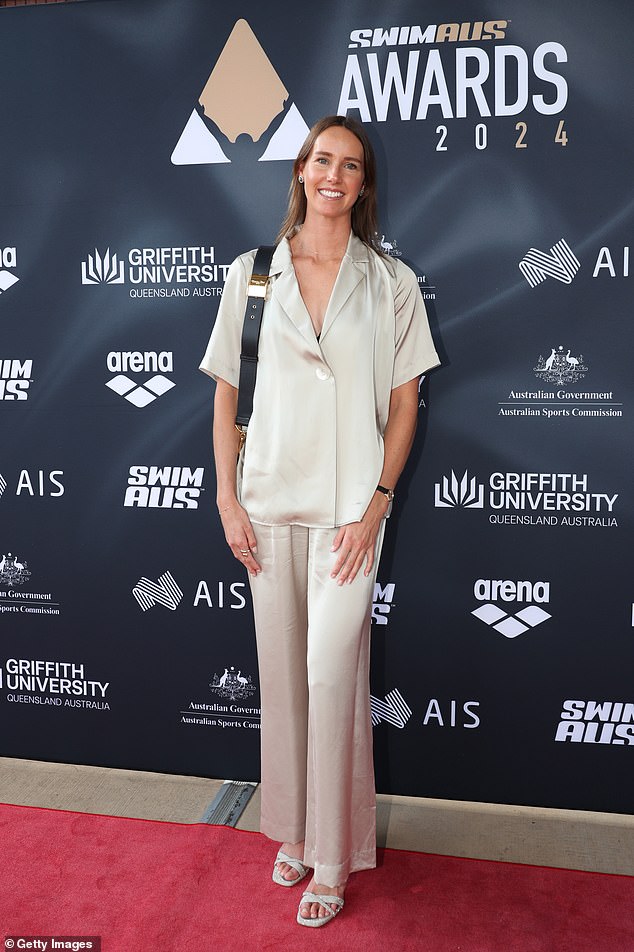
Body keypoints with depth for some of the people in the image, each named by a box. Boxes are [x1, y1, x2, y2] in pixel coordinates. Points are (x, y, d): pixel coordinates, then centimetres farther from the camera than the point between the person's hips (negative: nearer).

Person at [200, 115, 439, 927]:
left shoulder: (391, 282, 2)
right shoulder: (251, 274, 5)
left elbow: (404, 403, 1)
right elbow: (226, 393, 6)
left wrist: (375, 505, -8)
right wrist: (228, 498, 0)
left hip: (349, 507, -2)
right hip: (269, 502, 2)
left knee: (332, 676, -2)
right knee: (281, 672, 12)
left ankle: (332, 861, 18)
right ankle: (293, 830, 33)